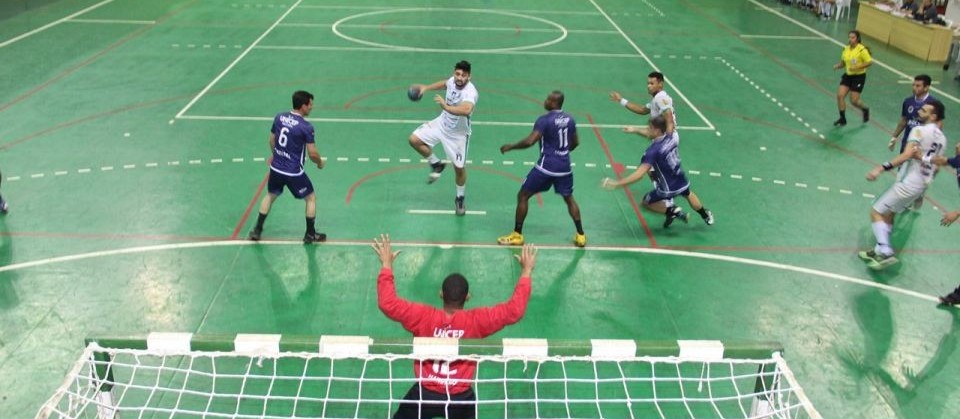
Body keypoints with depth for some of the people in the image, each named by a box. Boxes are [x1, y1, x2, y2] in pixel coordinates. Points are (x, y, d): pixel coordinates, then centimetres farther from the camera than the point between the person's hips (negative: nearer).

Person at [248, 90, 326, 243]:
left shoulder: (279, 117, -1)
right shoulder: (306, 127, -19)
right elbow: (312, 154, -16)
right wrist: (320, 163, 6)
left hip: (276, 168, 6)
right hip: (294, 173, -5)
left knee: (270, 196, 27)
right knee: (311, 198, 16)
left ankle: (257, 230, 30)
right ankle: (310, 234, 22)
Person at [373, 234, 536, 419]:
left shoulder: (424, 317, -16)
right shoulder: (477, 321, -16)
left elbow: (387, 303, -13)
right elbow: (515, 310, -13)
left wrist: (386, 265, -5)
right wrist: (526, 271, -5)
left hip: (425, 394, 0)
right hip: (461, 397, 0)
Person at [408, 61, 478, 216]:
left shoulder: (470, 92, -34)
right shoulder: (452, 81, -13)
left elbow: (466, 110, -57)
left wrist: (446, 107, -65)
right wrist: (426, 87, 14)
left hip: (458, 134, -6)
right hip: (442, 123, 6)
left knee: (459, 168, 4)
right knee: (414, 139, -3)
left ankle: (460, 199, 30)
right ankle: (436, 164, 19)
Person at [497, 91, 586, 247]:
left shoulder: (544, 120, -14)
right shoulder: (570, 119, 6)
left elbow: (529, 141, -23)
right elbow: (575, 142, 18)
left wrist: (510, 146, -9)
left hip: (546, 166, -6)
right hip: (564, 166, 6)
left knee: (522, 196, 7)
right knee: (569, 199, 22)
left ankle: (517, 235, 10)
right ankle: (580, 235, 20)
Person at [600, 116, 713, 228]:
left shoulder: (653, 151, -29)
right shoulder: (672, 137, -11)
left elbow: (639, 174, -36)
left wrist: (616, 183, -37)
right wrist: (636, 130, 15)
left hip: (668, 189, -7)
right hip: (682, 182, 7)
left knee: (647, 202, 17)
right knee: (688, 194, 40)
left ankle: (672, 211, 1)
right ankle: (705, 214, 55)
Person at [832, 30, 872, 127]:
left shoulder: (862, 49, -15)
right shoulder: (846, 49, 3)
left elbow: (870, 62, -15)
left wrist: (857, 67, -25)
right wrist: (837, 66, -8)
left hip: (859, 76, -5)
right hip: (847, 75, 5)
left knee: (854, 101, -5)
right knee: (840, 95, -10)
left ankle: (865, 109, 29)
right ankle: (842, 118, 3)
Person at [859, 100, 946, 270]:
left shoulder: (920, 130, -13)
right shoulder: (941, 138, 14)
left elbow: (907, 155, -27)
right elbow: (936, 166, 20)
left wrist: (881, 168, -33)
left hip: (908, 183, -9)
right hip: (922, 185, 9)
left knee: (876, 212, -3)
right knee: (889, 214, 21)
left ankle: (886, 252, -15)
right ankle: (880, 251, 22)